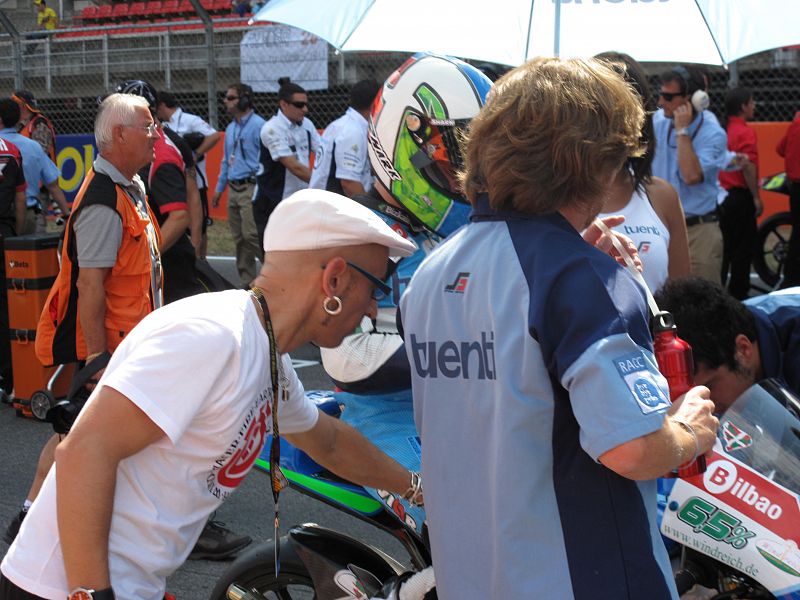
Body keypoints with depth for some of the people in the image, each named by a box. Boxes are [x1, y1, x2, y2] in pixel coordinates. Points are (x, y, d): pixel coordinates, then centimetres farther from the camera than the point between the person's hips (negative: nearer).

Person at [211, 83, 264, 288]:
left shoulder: (258, 125, -9)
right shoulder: (230, 128, 17)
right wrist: (219, 188, 23)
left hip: (251, 188, -8)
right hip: (234, 189, 8)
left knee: (251, 234, -16)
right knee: (239, 239, 9)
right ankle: (247, 281, 16)